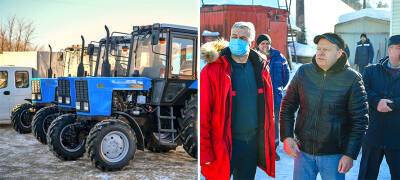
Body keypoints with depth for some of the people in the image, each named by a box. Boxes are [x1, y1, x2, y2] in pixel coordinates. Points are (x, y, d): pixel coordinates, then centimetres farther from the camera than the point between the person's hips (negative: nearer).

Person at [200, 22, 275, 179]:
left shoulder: (260, 68, 3)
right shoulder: (213, 70, -12)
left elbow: (268, 109, 9)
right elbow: (203, 115, -15)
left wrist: (269, 142, 6)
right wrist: (204, 153, -17)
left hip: (253, 143, 5)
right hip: (222, 145, -4)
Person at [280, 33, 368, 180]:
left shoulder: (352, 78, -8)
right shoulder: (303, 72, -1)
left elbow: (360, 119, -7)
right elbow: (287, 107, 4)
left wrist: (350, 154, -10)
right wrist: (286, 137, -5)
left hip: (334, 154, -2)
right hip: (303, 150, 2)